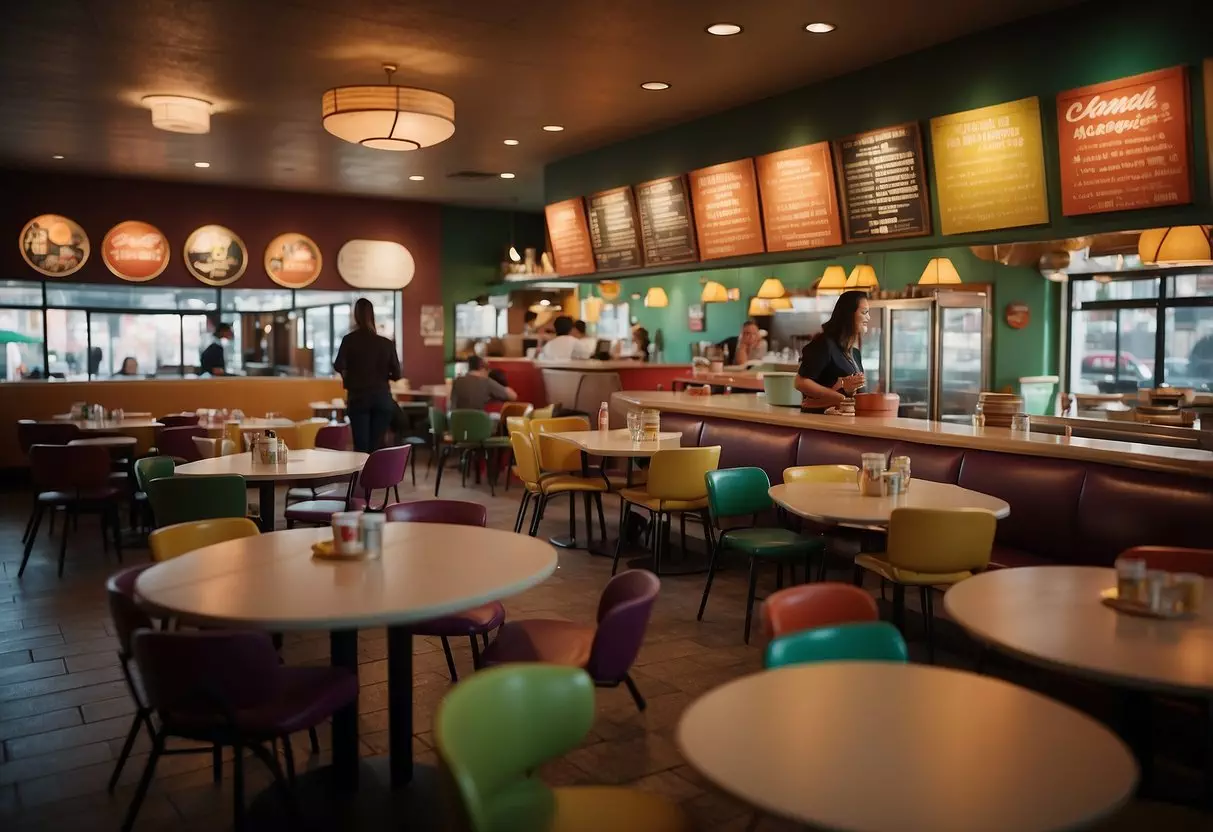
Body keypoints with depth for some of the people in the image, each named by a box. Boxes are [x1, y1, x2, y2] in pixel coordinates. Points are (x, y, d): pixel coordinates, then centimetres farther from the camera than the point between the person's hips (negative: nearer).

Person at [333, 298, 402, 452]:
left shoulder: (349, 340, -3)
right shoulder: (386, 343, 2)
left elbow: (339, 366, -13)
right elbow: (396, 374, 2)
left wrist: (349, 374, 9)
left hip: (358, 398, -1)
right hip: (382, 398, 1)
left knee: (361, 447, -1)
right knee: (377, 446, 6)